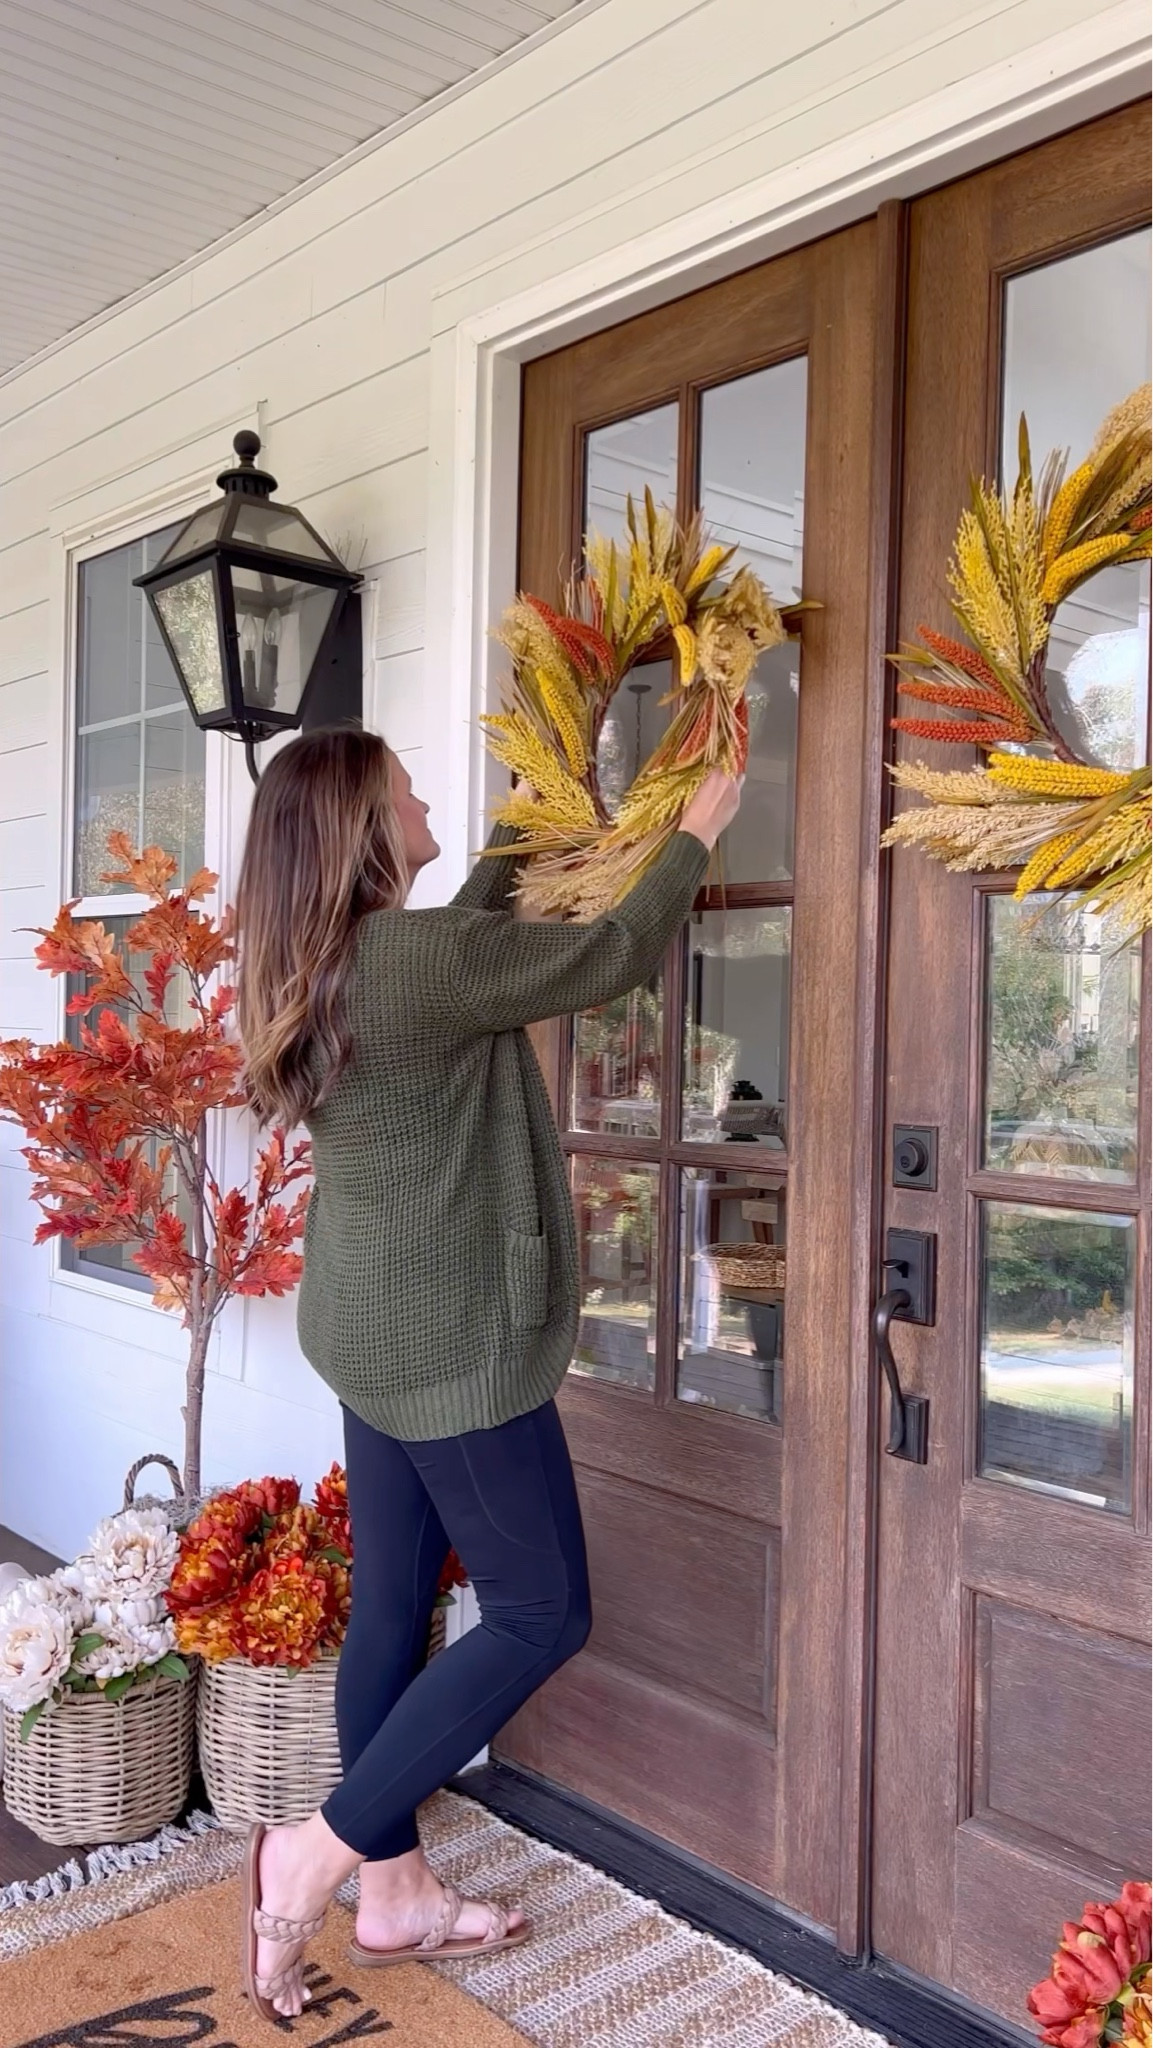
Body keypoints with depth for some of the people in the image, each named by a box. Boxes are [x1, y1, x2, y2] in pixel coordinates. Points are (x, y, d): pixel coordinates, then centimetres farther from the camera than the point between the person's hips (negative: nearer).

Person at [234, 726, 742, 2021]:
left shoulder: (324, 968, 5)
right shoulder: (419, 958, -22)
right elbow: (614, 959, -12)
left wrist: (506, 855, 38)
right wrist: (697, 833, 4)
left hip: (375, 1334, 9)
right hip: (450, 1342, -9)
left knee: (392, 1606, 15)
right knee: (540, 1613, 4)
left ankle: (394, 1898, 29)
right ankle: (314, 1856, 7)